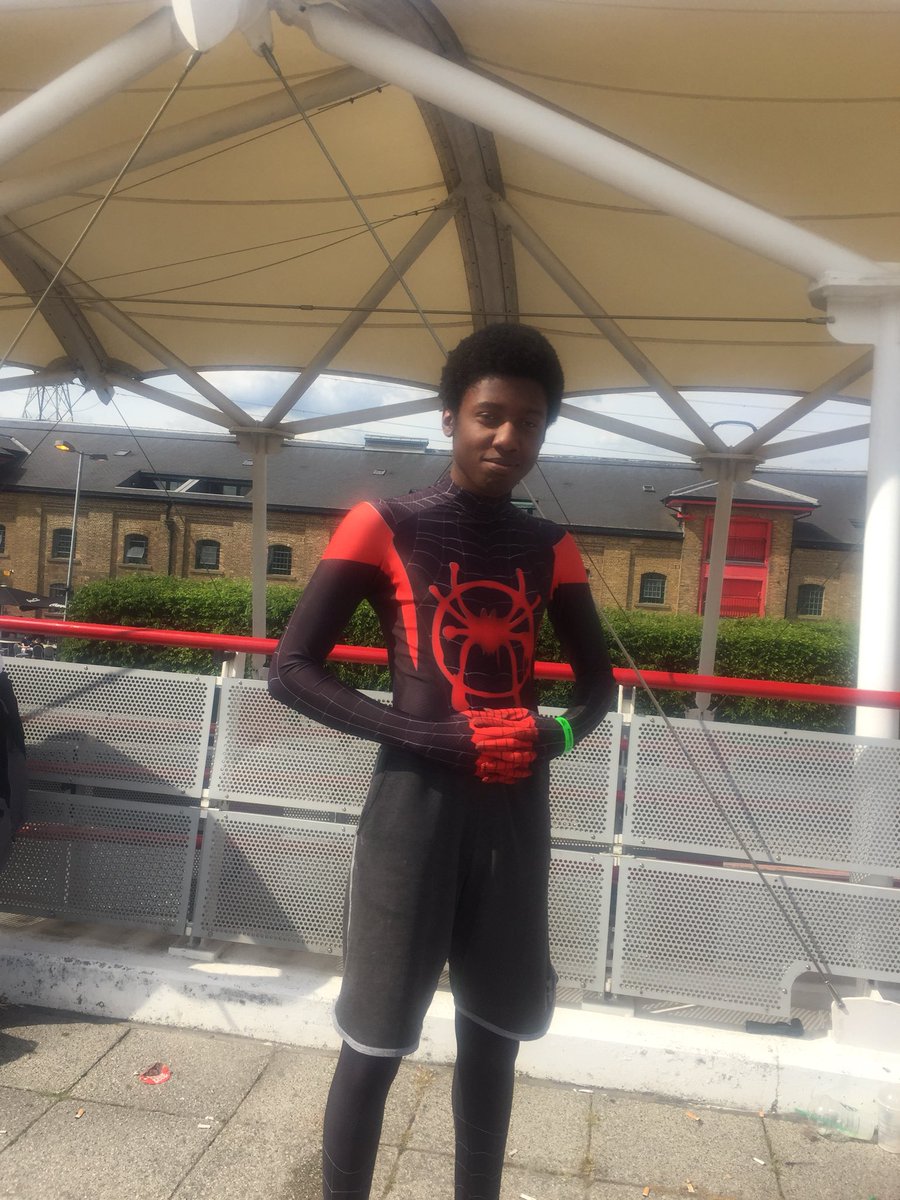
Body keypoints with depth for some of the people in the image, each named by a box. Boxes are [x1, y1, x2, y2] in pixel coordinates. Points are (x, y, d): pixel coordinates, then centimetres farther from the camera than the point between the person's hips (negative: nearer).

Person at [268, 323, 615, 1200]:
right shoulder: (383, 527, -5)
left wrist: (556, 735, -7)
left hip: (516, 810, 5)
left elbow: (597, 679, 17)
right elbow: (290, 668, -9)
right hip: (415, 803, -4)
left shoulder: (551, 551, 8)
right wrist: (434, 737, -19)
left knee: (493, 1031, 16)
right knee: (373, 1041, 4)